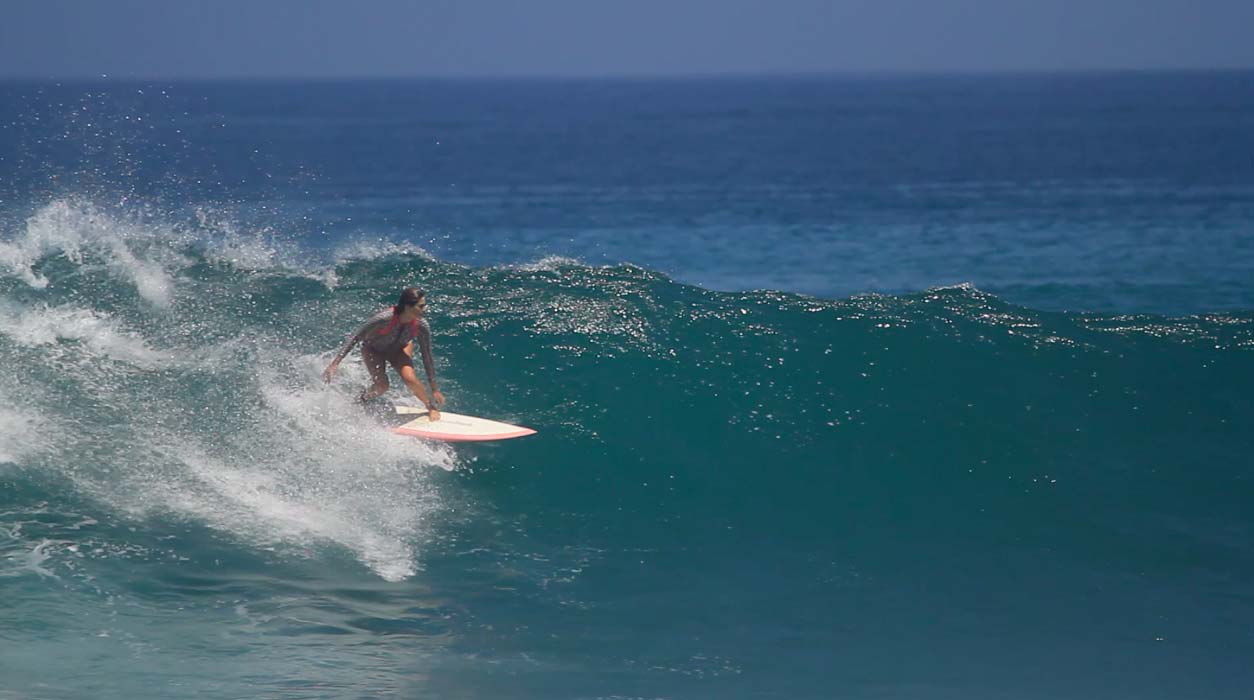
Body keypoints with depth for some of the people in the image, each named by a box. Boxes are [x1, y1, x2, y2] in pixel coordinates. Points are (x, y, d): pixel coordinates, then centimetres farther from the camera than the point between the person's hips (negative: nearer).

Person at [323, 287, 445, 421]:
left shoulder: (421, 326, -30)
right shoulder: (384, 319, -41)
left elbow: (427, 357, -16)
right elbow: (355, 338, -29)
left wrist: (435, 389, -11)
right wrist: (335, 364, -30)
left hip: (399, 348, 2)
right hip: (374, 349, -2)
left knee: (409, 377, -24)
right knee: (381, 386, -19)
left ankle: (432, 408, 1)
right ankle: (360, 400, 16)